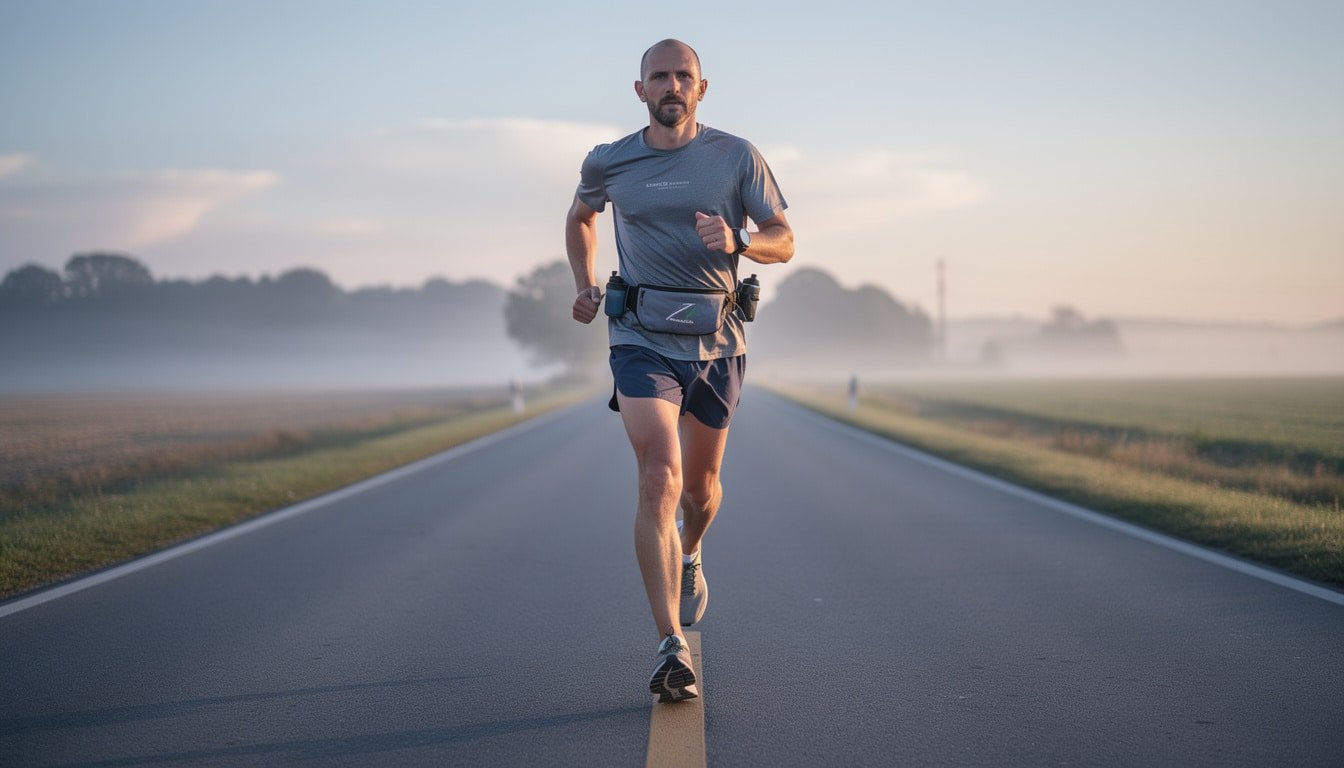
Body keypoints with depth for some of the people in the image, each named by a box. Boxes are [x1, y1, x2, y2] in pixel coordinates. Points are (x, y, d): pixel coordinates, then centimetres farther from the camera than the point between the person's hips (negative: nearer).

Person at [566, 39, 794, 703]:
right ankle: (671, 647, -22)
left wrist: (737, 241, -20)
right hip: (642, 337, -1)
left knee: (700, 485, 14)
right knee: (659, 477, -18)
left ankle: (689, 557, 51)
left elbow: (783, 242, 1)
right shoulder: (608, 164, 5)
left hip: (716, 340, 2)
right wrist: (585, 288, 13)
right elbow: (580, 217, 26)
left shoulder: (737, 157, 2)